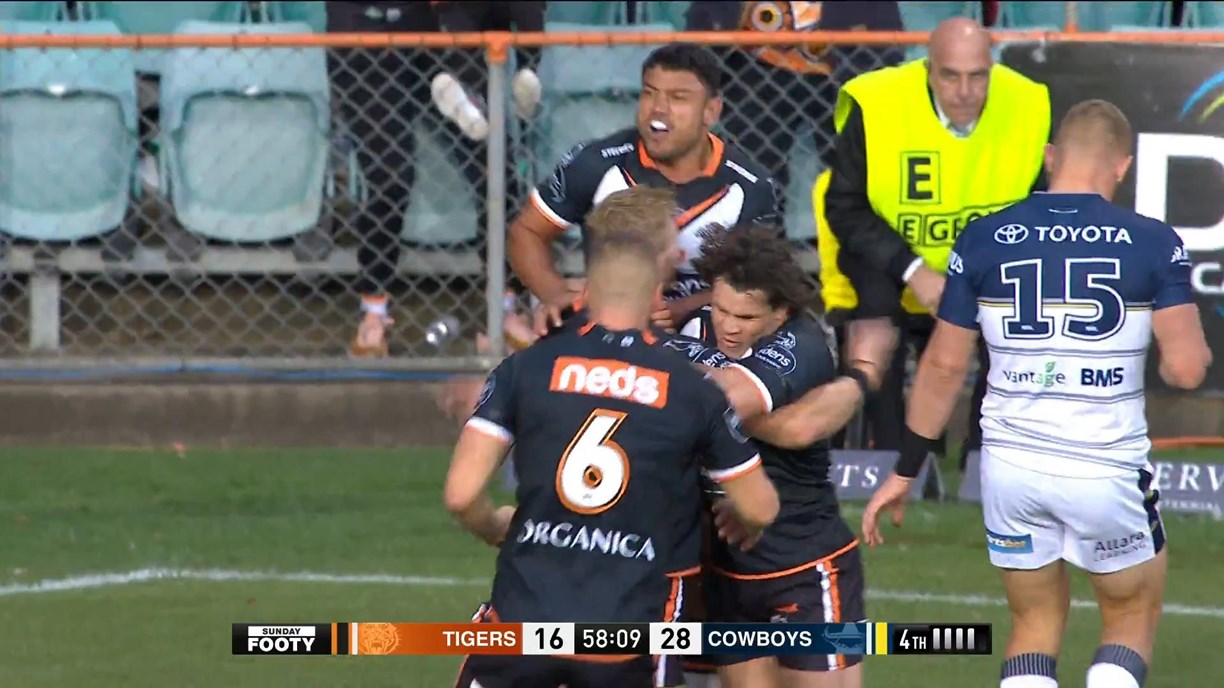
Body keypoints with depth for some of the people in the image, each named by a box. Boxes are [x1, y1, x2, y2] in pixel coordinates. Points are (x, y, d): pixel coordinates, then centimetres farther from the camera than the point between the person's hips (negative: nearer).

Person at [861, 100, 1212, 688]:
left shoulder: (984, 241, -1)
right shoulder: (1152, 244, -8)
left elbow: (944, 366, 3)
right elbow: (1185, 369, -11)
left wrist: (904, 472, 11)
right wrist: (1189, 357, 14)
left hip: (1011, 463, 2)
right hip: (1106, 470, -2)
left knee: (1035, 624, 18)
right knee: (1131, 620, 18)